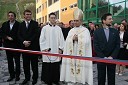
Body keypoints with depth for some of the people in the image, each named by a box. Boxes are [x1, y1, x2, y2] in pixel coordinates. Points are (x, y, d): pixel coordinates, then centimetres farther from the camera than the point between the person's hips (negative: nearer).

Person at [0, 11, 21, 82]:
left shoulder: (18, 24, -7)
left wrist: (13, 38, -14)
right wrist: (7, 37, -11)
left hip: (16, 45, -4)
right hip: (8, 45, 5)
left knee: (17, 61, 5)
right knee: (10, 61, 10)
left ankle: (17, 75, 16)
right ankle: (12, 75, 20)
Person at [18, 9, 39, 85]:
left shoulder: (35, 23, 1)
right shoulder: (21, 24, 13)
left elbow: (36, 34, -9)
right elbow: (19, 35, 5)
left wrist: (29, 42, -15)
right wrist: (24, 42, -12)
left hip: (33, 46, -3)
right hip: (24, 46, 4)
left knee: (34, 63, 4)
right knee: (25, 63, 9)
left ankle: (35, 78, 16)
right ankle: (27, 77, 22)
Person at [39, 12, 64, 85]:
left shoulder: (59, 29, 6)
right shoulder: (45, 28, 0)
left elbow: (61, 39, 6)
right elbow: (42, 40, -1)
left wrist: (60, 48, -1)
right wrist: (44, 49, -8)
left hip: (56, 51, 2)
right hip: (47, 51, -2)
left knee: (56, 67, 8)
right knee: (47, 68, 2)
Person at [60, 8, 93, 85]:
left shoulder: (85, 30, 1)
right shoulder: (71, 31, 14)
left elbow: (86, 41, -12)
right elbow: (67, 42, 4)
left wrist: (78, 38, -10)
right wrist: (73, 39, -12)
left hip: (81, 55, -4)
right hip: (71, 55, 4)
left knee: (81, 70, -3)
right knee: (70, 72, 4)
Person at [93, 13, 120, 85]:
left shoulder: (115, 32, 5)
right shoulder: (97, 32, 0)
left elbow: (117, 46, 2)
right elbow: (96, 47, -4)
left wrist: (112, 57, -10)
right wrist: (103, 57, -12)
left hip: (112, 59, 1)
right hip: (101, 59, -1)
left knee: (111, 79, 7)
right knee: (101, 79, 7)